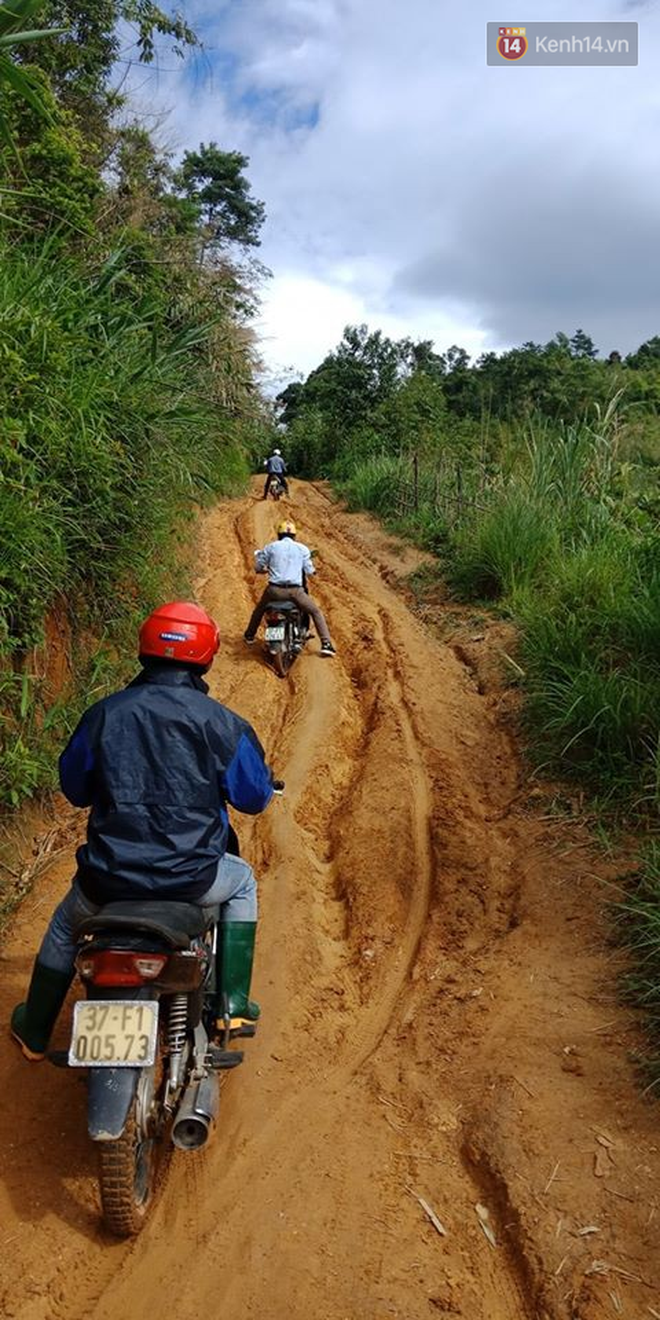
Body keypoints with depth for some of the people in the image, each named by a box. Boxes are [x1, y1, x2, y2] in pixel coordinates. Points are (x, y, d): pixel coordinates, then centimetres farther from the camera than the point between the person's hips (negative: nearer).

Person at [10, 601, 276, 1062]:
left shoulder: (103, 714, -1)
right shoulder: (219, 722, -7)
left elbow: (73, 787, 13)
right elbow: (254, 797, 3)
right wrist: (265, 779, 26)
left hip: (109, 875, 2)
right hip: (191, 878, -2)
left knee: (65, 927, 35)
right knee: (242, 882, 33)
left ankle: (34, 1030, 53)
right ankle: (233, 1001, 29)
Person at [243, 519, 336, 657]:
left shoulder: (271, 547, 7)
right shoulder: (302, 548, 6)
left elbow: (258, 567, 11)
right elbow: (309, 571, 6)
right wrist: (312, 570, 31)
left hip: (274, 590, 2)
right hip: (295, 591, -1)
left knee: (259, 609, 32)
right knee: (315, 612, 16)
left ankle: (249, 635, 48)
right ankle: (326, 644, 5)